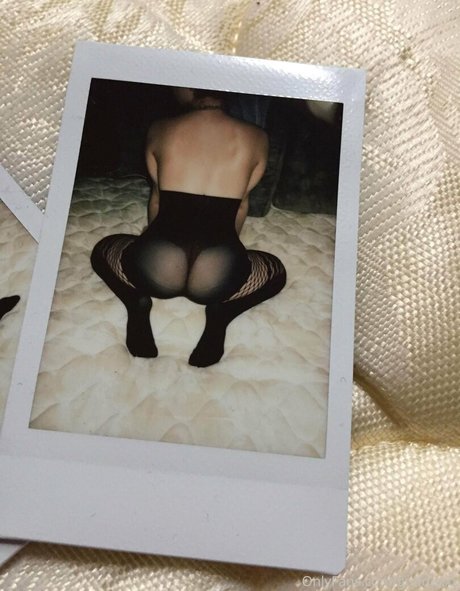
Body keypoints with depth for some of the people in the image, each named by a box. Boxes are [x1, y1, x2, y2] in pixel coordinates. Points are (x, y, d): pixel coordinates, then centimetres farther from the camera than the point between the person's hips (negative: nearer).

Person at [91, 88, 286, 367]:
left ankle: (138, 304, 5)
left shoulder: (160, 130, 10)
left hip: (155, 268, 1)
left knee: (103, 250, 33)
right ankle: (221, 313, 5)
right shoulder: (256, 138, 9)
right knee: (277, 271, 32)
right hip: (220, 273, 0)